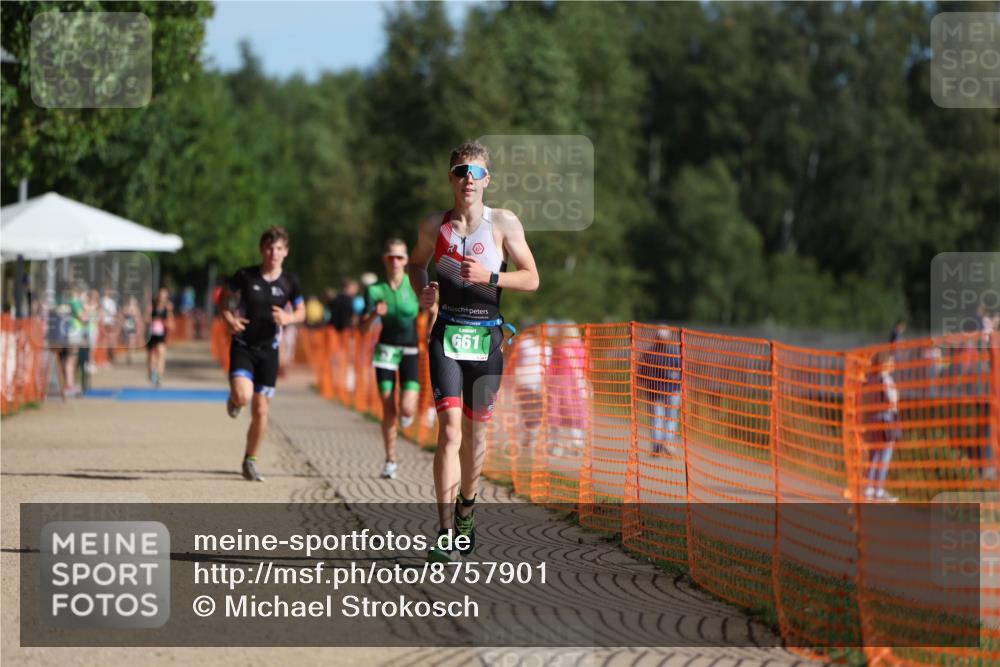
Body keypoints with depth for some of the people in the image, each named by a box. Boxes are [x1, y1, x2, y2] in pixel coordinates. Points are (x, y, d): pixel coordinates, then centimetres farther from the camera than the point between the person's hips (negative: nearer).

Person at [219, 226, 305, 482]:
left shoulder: (289, 281, -2)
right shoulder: (245, 276, -7)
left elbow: (301, 312, 10)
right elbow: (224, 297, 8)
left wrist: (289, 318, -13)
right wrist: (229, 318, -11)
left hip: (268, 350, 2)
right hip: (243, 346, -2)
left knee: (260, 410, 3)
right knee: (243, 395, -26)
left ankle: (250, 461, 20)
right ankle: (233, 400, 14)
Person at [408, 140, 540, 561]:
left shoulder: (503, 223, -1)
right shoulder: (434, 226, 3)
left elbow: (531, 279, 0)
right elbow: (416, 263, 22)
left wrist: (490, 276, -16)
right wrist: (423, 293, 1)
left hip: (486, 336, 1)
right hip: (447, 335, -1)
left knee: (476, 431, 10)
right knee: (450, 430, -14)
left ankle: (465, 512, 35)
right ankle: (446, 534, -18)